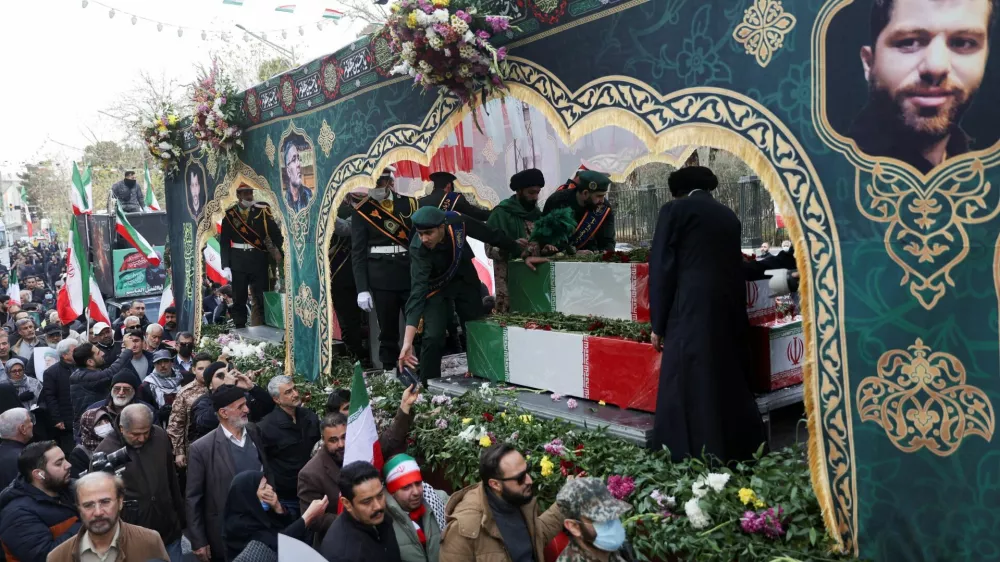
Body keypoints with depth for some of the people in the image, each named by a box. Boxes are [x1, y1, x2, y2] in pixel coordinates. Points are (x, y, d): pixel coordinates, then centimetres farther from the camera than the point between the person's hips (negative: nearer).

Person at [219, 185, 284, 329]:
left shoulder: (261, 211, 2)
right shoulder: (230, 215, 4)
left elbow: (275, 233, -2)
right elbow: (224, 242, 5)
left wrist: (282, 255, -16)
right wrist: (225, 266, -2)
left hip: (258, 259, -1)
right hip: (238, 260, 1)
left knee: (262, 297, 1)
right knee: (239, 298, 7)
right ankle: (239, 329, 16)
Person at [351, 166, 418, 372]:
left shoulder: (410, 203, 8)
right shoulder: (361, 211, 3)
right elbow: (358, 253, 1)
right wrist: (362, 289, -7)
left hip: (412, 275, 1)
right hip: (381, 279, -1)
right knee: (388, 332, 3)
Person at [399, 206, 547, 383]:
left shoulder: (458, 222, -30)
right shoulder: (418, 250, -36)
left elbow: (492, 236, -14)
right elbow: (418, 292, -43)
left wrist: (524, 255, -4)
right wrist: (407, 342, -51)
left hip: (465, 280, 3)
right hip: (436, 287, -3)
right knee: (433, 336, -17)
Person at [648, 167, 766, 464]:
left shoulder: (675, 209, 2)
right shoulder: (728, 215, 19)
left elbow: (662, 268, -4)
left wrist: (658, 324, 0)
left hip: (692, 312, -6)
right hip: (730, 312, 6)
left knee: (689, 389, -3)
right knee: (728, 383, 13)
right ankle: (738, 453, 20)